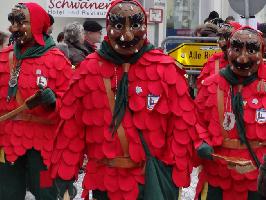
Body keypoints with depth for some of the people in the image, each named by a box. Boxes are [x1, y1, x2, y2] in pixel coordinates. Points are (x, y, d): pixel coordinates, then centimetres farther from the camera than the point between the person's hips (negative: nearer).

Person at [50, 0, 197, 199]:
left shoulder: (165, 69, -8)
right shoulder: (89, 70, -3)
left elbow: (181, 125, -6)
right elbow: (71, 125, 0)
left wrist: (178, 175, -7)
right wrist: (64, 172, -1)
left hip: (152, 180, -1)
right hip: (103, 181, 2)